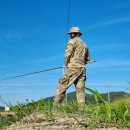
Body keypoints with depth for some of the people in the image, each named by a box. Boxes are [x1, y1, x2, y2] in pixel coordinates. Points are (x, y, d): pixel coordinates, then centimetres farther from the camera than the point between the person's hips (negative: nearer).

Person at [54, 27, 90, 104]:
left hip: (74, 68, -7)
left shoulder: (73, 41, 0)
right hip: (82, 69, 7)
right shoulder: (84, 44, 22)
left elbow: (68, 54, -9)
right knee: (80, 89, 3)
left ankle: (56, 104, -8)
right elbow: (88, 59, 26)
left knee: (62, 86, -4)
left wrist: (66, 64, 5)